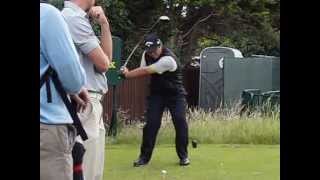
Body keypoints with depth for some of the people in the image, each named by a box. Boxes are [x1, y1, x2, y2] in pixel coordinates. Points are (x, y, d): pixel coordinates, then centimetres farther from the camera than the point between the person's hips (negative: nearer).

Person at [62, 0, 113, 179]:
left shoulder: (78, 18, 16)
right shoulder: (74, 17, -13)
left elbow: (107, 56, 15)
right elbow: (103, 63, -11)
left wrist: (104, 24, 4)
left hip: (92, 103, 10)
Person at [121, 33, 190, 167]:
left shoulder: (168, 59, -30)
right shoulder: (146, 54, -6)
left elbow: (146, 71, -28)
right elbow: (143, 70, 0)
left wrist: (127, 74, -19)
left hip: (175, 94, -4)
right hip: (156, 93, 5)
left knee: (180, 122, -11)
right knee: (151, 123, -5)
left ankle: (183, 155, 3)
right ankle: (144, 156, 1)